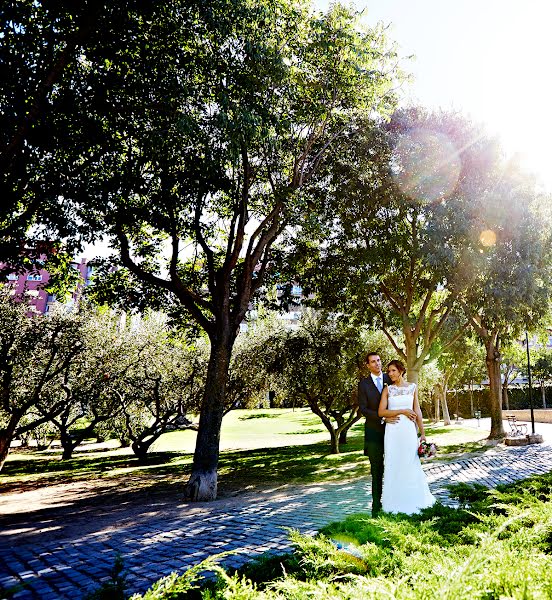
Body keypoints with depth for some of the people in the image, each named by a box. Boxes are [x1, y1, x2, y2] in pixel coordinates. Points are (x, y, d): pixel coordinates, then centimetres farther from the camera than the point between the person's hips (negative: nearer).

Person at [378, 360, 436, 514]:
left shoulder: (413, 387, 5)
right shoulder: (387, 389, 1)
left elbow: (417, 411, 5)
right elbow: (381, 412, -6)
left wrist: (423, 433, 3)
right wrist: (403, 411, -10)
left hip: (409, 430, 1)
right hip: (393, 431, -1)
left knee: (411, 465, 8)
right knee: (393, 465, 4)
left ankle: (413, 500, 25)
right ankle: (396, 502, 18)